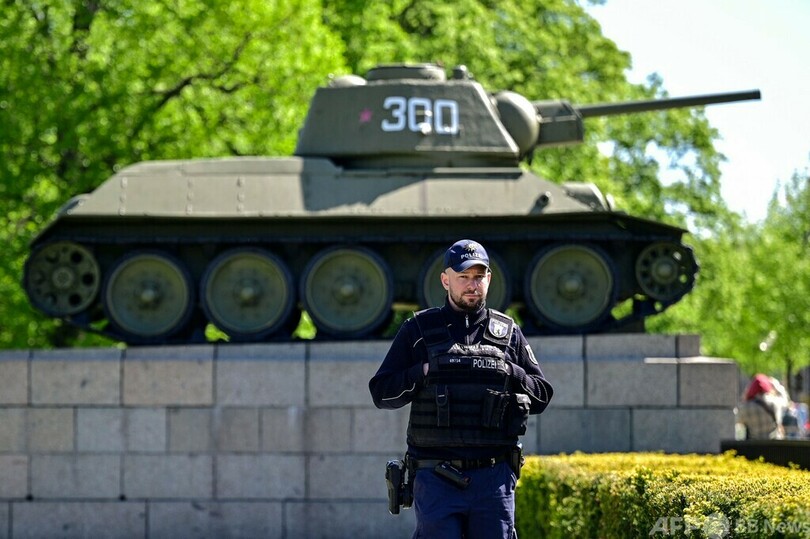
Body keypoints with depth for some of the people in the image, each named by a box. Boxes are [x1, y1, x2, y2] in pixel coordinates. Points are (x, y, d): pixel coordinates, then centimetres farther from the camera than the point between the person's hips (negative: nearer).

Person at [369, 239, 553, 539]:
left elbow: (541, 395, 12)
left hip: (493, 478, 2)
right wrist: (426, 371, -10)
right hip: (437, 478, -2)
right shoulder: (418, 330, 7)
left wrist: (509, 373, -5)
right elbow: (381, 392, 4)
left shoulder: (508, 332, 12)